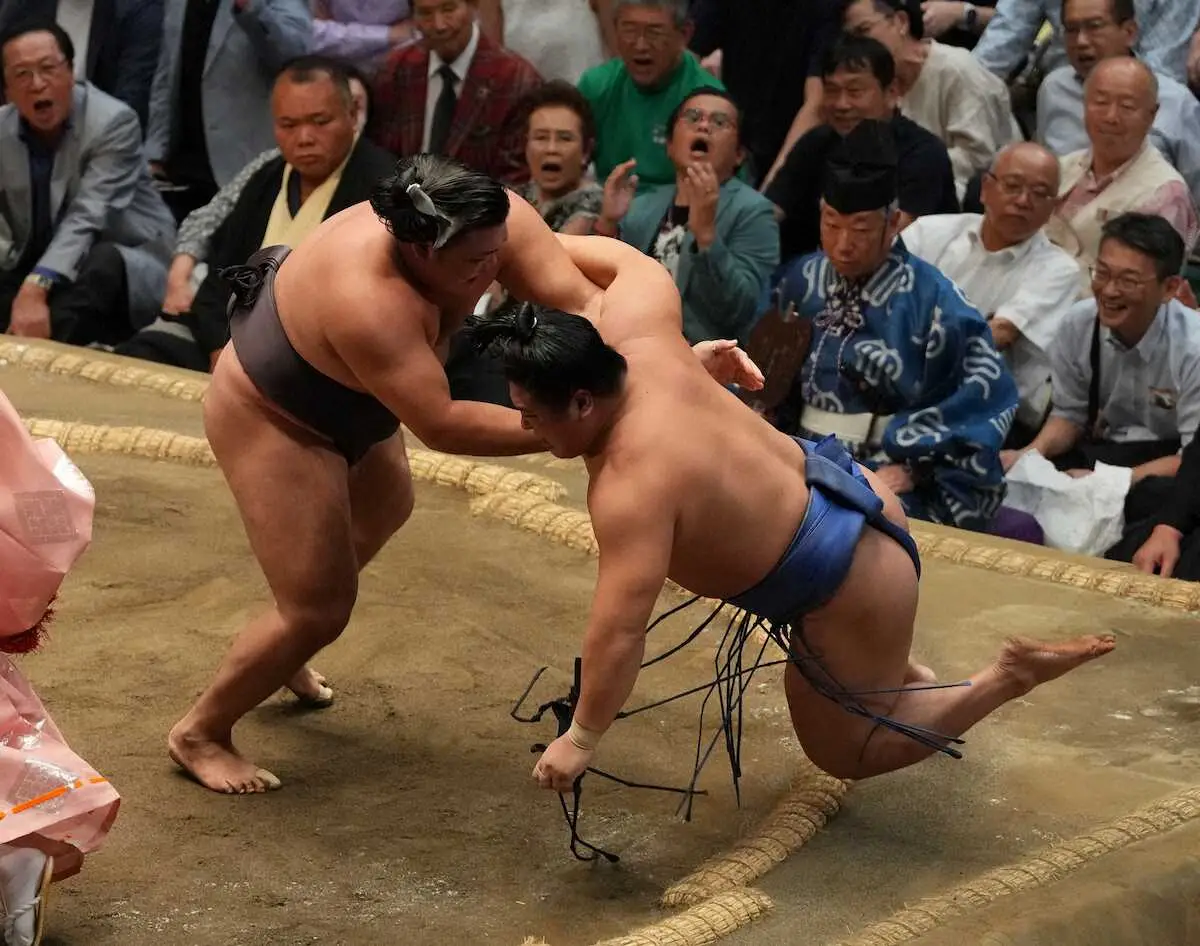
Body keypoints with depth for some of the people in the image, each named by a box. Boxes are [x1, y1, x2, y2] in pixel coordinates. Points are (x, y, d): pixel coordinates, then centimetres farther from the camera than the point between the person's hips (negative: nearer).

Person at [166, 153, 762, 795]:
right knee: (320, 609, -8)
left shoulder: (494, 221, -24)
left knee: (383, 510, 32)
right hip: (270, 417, -9)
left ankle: (281, 653, 53)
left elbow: (579, 300, -30)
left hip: (343, 399, 9)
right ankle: (200, 732, 15)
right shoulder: (366, 298, -43)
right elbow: (440, 425, -40)